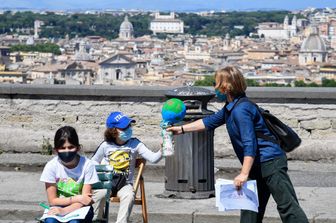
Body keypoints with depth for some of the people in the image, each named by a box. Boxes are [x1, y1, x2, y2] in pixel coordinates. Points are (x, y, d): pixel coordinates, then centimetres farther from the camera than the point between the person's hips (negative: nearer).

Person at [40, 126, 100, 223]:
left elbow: (85, 200, -15)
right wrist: (76, 199, -17)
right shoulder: (51, 166, -13)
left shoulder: (87, 165, -15)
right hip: (58, 208, 1)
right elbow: (52, 200, -7)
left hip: (80, 209, -1)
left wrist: (65, 210, -30)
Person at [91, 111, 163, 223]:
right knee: (99, 194, -32)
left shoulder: (135, 144, 0)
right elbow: (94, 162, 17)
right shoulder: (106, 145, 1)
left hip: (125, 184, 0)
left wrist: (161, 151, -30)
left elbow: (153, 158, -11)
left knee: (129, 196, -33)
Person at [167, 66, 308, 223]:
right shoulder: (230, 108, 13)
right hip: (258, 167, 11)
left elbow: (250, 144, -25)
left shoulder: (241, 110, -20)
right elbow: (210, 122, 27)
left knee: (287, 205, -13)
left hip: (271, 162, -11)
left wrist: (244, 174, -28)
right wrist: (182, 129, 27)